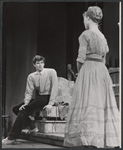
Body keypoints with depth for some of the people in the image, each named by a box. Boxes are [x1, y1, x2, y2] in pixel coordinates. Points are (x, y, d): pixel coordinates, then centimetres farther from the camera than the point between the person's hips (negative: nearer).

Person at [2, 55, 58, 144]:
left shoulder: (51, 72, -5)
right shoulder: (31, 76, 8)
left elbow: (54, 88, -10)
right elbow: (29, 92, 4)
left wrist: (50, 104, -19)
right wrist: (26, 103, -15)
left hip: (47, 98, -7)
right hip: (38, 98, 7)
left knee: (24, 111, -21)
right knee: (16, 108, -4)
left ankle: (12, 138, -20)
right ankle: (32, 127, 5)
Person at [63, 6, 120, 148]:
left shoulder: (85, 34, -7)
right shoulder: (102, 37, 14)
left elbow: (81, 58, -12)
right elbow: (103, 58, 16)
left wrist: (79, 71, 4)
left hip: (88, 70, -7)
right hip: (102, 72, 7)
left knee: (87, 104, -9)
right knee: (102, 104, 9)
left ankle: (89, 141, -15)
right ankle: (108, 138, 8)